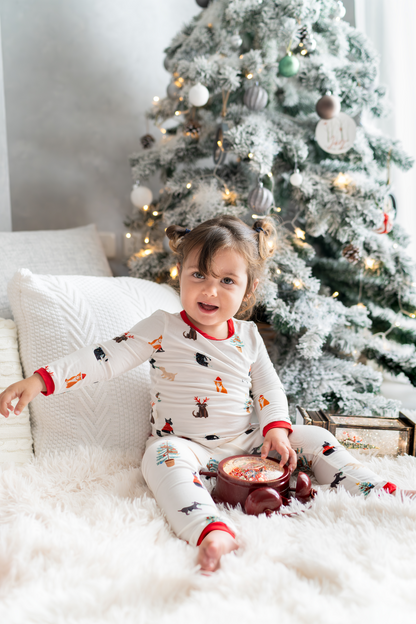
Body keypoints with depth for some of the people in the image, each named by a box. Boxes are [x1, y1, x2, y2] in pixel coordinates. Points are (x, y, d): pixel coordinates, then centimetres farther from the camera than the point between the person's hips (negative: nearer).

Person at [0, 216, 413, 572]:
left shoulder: (248, 336, 5)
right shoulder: (162, 329, -7)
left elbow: (268, 387, 11)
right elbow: (107, 357, -13)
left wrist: (276, 428, -8)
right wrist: (43, 379, -23)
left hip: (247, 442, 5)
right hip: (185, 444, -4)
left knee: (315, 438, -7)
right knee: (163, 456, -38)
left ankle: (379, 492, 0)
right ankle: (211, 530, -58)